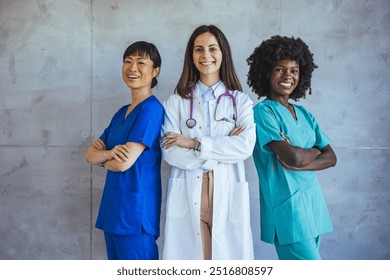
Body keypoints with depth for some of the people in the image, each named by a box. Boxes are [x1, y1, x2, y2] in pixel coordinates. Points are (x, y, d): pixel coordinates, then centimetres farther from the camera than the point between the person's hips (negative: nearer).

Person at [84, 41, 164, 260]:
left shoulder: (151, 109, -13)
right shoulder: (122, 112, 13)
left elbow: (124, 162, -20)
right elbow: (90, 154, 9)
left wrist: (103, 158, 2)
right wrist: (110, 153, -13)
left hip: (136, 207, -8)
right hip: (113, 205, 8)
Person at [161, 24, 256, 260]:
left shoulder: (241, 101, 8)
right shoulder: (177, 101, 7)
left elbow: (246, 146, -7)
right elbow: (169, 152, -4)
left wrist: (194, 144, -11)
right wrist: (224, 147, -8)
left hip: (227, 194, 0)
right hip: (188, 195, 0)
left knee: (227, 253, 1)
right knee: (189, 254, -1)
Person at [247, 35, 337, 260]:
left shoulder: (304, 114, 13)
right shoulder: (263, 111, -8)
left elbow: (331, 158, 7)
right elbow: (293, 157, -19)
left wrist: (299, 163, -11)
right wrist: (315, 151, 2)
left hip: (313, 201, 7)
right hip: (287, 205, -7)